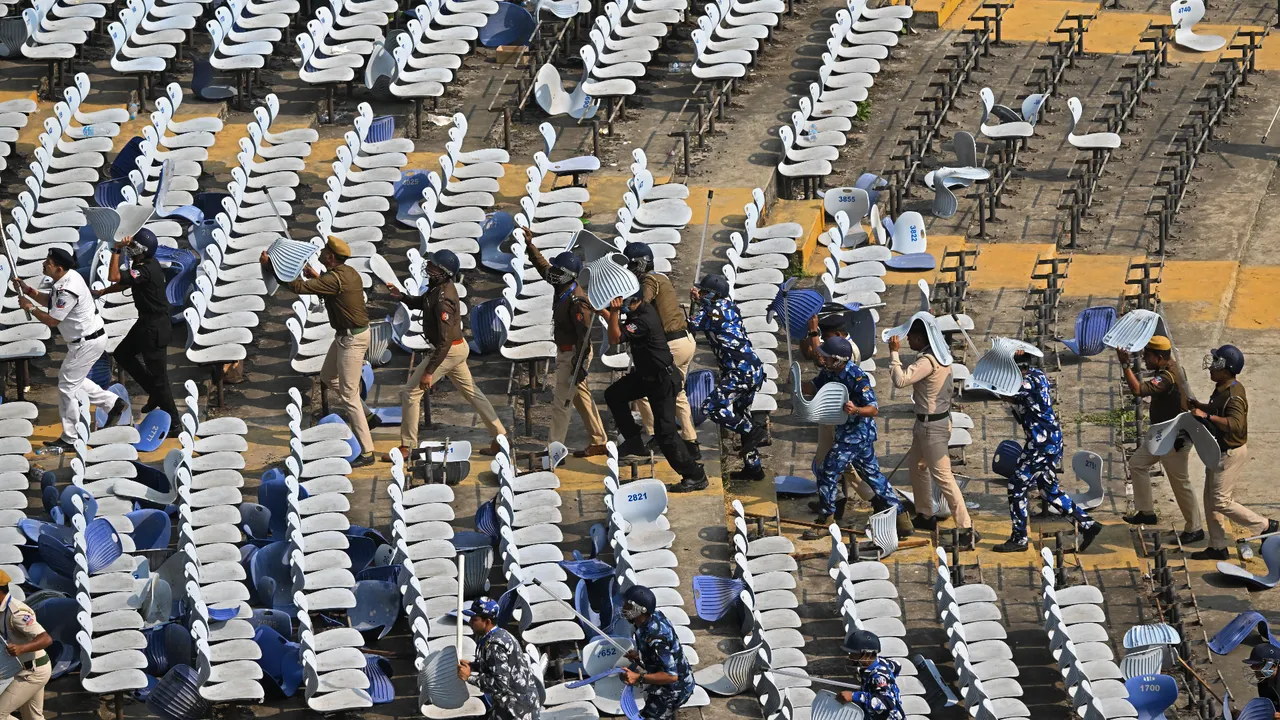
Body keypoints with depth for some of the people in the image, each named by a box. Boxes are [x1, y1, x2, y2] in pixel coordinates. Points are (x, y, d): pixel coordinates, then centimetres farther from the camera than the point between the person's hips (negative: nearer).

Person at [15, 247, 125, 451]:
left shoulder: (67, 290, -28)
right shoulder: (69, 276, 2)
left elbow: (52, 320, -22)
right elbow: (49, 301, 16)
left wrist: (30, 307, -9)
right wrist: (28, 290, 4)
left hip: (88, 342, -10)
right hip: (90, 337, 10)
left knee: (67, 388, -2)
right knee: (74, 381, 23)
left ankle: (69, 440, 5)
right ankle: (113, 402, 29)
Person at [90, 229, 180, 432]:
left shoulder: (146, 270, -28)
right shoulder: (147, 264, 3)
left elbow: (113, 277, -35)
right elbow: (125, 283, 17)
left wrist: (116, 250, -28)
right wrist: (103, 292, 8)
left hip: (155, 327, -11)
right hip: (146, 322, 11)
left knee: (157, 374, -3)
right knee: (122, 354, 22)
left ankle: (173, 421, 6)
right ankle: (155, 394, 27)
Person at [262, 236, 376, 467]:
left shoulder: (335, 279, -26)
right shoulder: (348, 272, 4)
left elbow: (299, 287, -26)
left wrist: (271, 265, -18)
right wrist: (316, 276, 15)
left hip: (352, 339, -10)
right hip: (347, 334, 10)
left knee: (348, 395, -6)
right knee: (328, 377, 26)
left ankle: (367, 452, -3)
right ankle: (366, 416, 31)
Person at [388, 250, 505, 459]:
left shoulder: (443, 298, -28)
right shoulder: (438, 287, 0)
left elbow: (445, 339, -29)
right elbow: (421, 303, 22)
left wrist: (429, 371, -29)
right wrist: (401, 297, 3)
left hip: (449, 351, -10)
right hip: (459, 348, 10)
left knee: (410, 392, -4)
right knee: (471, 392, 19)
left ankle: (407, 447, 2)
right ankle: (500, 436, 26)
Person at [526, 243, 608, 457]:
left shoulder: (576, 300, -24)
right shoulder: (563, 288, 3)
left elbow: (584, 335, -25)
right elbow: (542, 265, 18)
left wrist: (580, 365, -25)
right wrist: (529, 245, 13)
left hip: (574, 355, -10)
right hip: (565, 352, 10)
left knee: (560, 401, -6)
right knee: (582, 399, 15)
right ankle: (598, 442, 22)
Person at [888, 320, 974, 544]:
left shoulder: (927, 361, -24)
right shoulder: (939, 355, 6)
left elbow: (900, 380, -31)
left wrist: (894, 353, -21)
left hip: (932, 425, -10)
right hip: (928, 422, 10)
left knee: (942, 476, -8)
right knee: (915, 465, 24)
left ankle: (967, 529, -8)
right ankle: (925, 515, 36)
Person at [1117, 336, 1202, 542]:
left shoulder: (1166, 378, -29)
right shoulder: (1171, 366, 0)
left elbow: (1138, 390, -40)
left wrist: (1125, 364, -36)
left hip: (1174, 440, -11)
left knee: (1180, 483, -1)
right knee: (1137, 464, 16)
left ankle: (1195, 529, 9)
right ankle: (1147, 512, 24)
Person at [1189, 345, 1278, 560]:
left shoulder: (1234, 395, -25)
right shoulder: (1222, 389, 6)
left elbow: (1235, 423, -39)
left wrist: (1207, 416, -41)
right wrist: (1198, 405, 14)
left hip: (1231, 452, -10)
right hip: (1219, 450, 10)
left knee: (1221, 501, -7)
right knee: (1210, 500, 13)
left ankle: (1266, 527, 3)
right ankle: (1217, 546, 20)